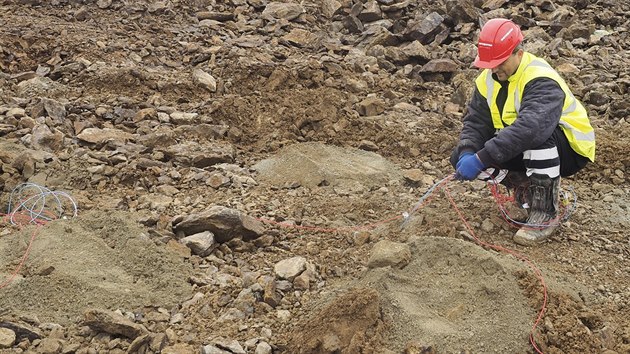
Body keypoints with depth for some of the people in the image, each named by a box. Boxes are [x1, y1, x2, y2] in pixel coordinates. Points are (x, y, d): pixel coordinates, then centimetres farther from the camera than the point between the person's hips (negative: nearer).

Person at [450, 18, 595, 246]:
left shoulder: (541, 80, -29)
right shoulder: (488, 79, -4)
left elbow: (530, 127, -46)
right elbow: (475, 122, -8)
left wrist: (481, 159, -50)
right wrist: (466, 154, -30)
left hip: (569, 150, -7)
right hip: (524, 152, 7)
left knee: (539, 136, -41)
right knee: (460, 156, -11)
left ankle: (545, 212, -25)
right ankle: (526, 188, 6)